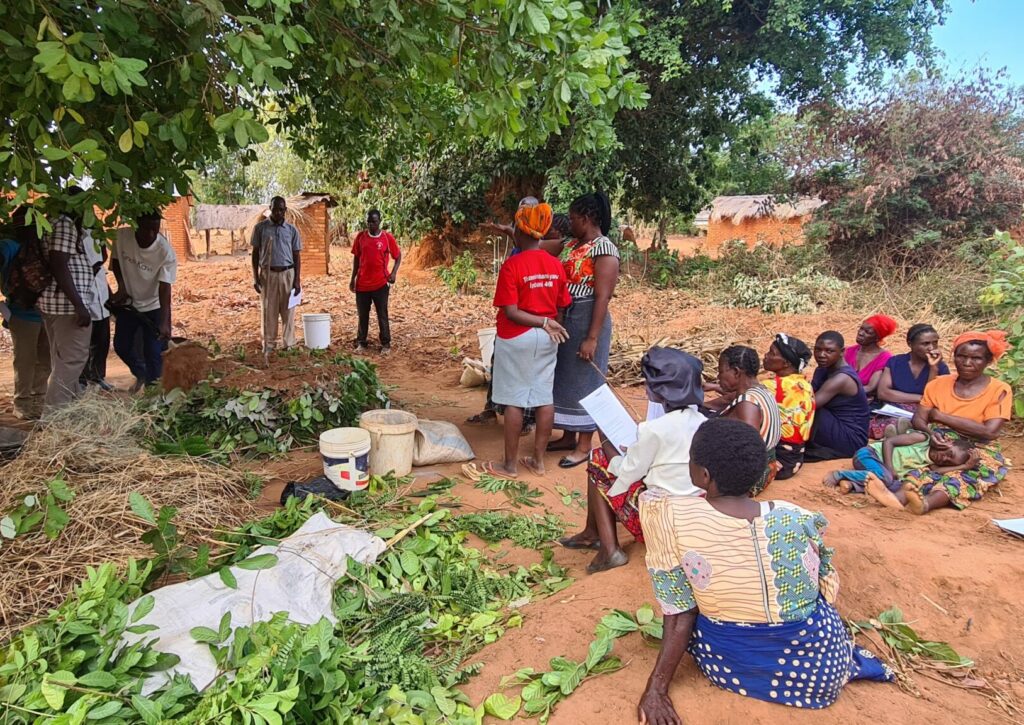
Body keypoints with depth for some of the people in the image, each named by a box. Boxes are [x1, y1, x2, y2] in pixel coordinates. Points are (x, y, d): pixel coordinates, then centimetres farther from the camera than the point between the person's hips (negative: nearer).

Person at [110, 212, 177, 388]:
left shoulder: (166, 252, -27)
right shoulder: (121, 236, -18)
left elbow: (164, 289, -29)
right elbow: (116, 260, 3)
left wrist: (164, 323, -39)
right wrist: (121, 286, -11)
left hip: (154, 307, -4)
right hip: (128, 303, 4)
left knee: (154, 354, -5)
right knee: (121, 346, 16)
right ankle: (141, 374, 44)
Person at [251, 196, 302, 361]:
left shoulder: (292, 230, 4)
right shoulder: (260, 228, 2)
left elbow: (297, 256, 5)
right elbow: (255, 253, 5)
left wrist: (297, 280, -2)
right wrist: (255, 277, -2)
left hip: (288, 274, 1)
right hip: (268, 274, -1)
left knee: (288, 312, 4)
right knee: (269, 313, 2)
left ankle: (289, 346, 12)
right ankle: (268, 349, 8)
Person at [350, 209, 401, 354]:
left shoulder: (387, 237, -5)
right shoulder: (360, 236, 2)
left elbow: (398, 256, 6)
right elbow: (356, 258, 10)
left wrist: (394, 272, -8)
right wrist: (353, 278, 8)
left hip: (380, 283, -2)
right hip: (362, 283, 3)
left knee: (382, 315, 3)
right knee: (362, 315, 10)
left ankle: (386, 344, 11)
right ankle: (361, 343, 21)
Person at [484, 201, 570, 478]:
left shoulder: (512, 265, -15)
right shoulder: (556, 265, 1)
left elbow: (510, 312, -19)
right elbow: (561, 307, 7)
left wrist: (544, 323, -14)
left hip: (516, 338, -5)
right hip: (547, 339, 5)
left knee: (514, 401, 2)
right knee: (544, 398, 9)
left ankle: (510, 464, 10)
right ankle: (538, 460, 18)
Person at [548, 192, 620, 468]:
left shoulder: (604, 249, -16)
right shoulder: (572, 245, 11)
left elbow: (602, 297, -19)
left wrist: (592, 338, -22)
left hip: (587, 321, -9)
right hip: (565, 320, 9)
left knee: (584, 382, 1)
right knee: (565, 379, 16)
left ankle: (584, 446, 14)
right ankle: (569, 436, 31)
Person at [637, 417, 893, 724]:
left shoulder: (668, 516, -23)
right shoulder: (797, 519, -17)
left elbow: (680, 614, -16)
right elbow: (829, 589, 1)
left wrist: (657, 688, -4)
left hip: (729, 666, -3)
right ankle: (849, 661, 20)